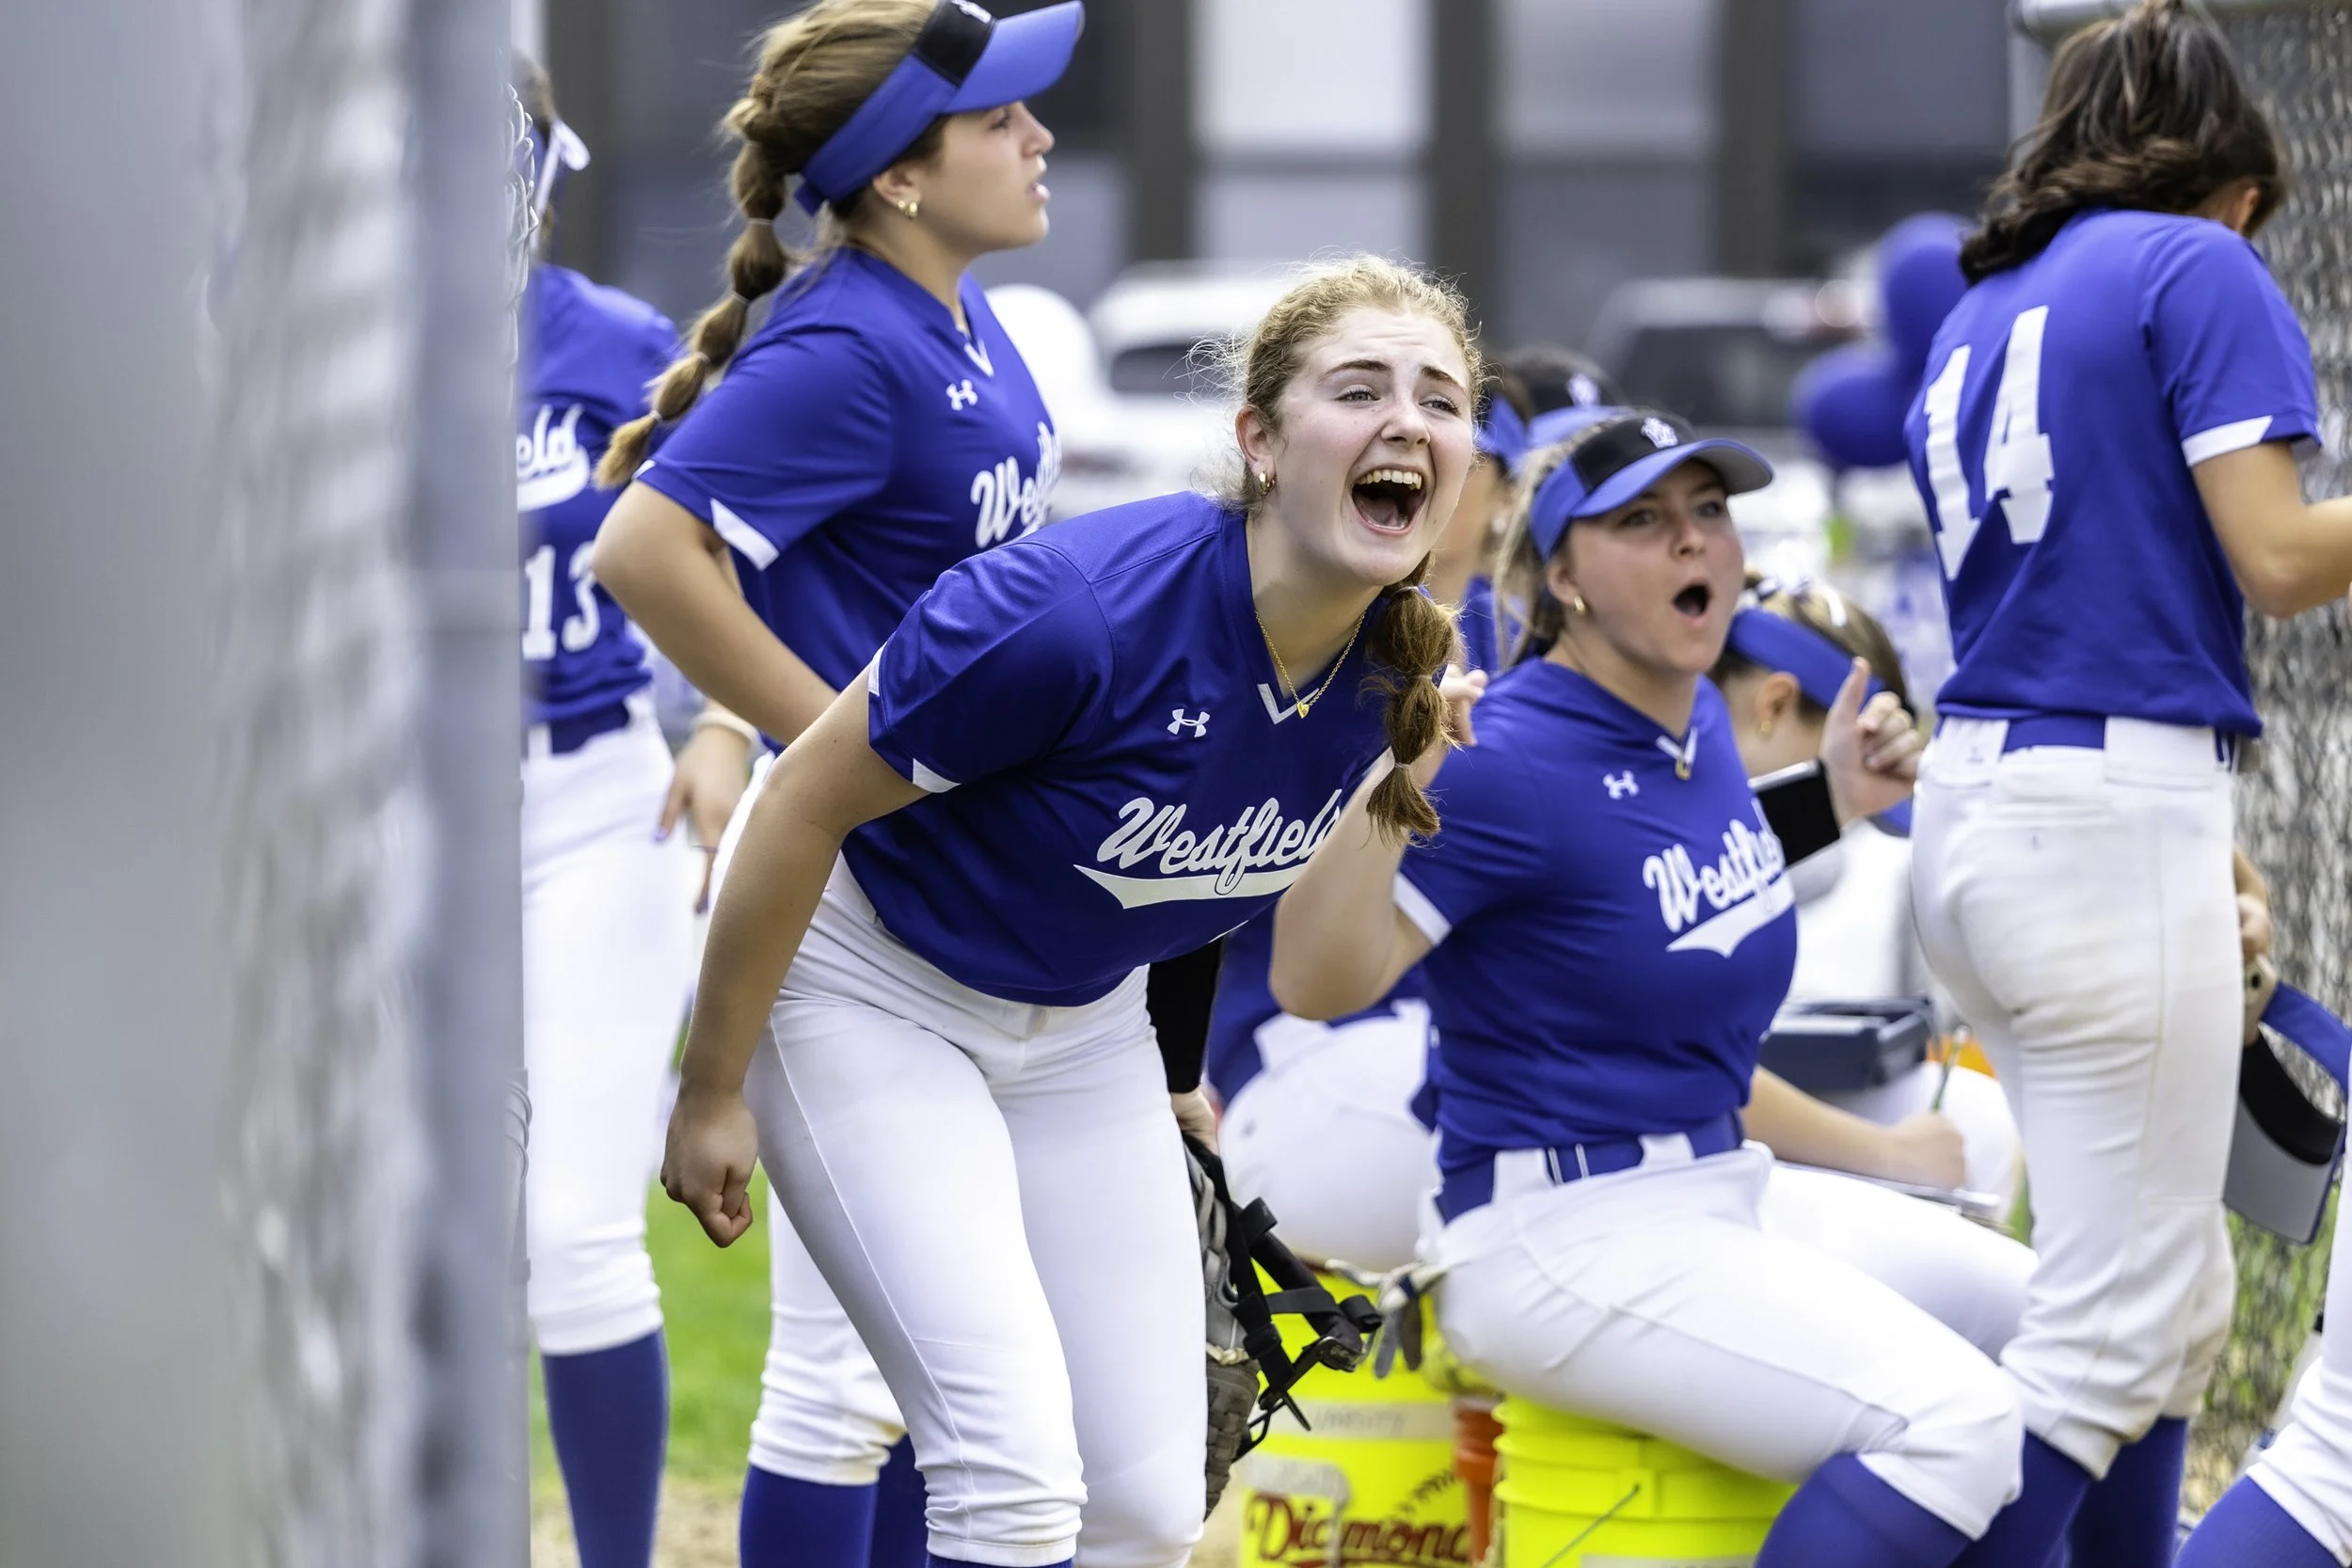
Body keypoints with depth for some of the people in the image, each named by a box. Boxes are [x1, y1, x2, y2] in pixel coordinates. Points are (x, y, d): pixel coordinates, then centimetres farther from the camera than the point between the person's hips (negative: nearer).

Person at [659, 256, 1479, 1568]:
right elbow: (804, 804, -21)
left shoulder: (1400, 667, -12)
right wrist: (713, 1095, -14)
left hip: (1081, 1022, 7)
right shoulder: (1082, 610, -33)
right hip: (869, 993, -7)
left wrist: (1185, 1070, 18)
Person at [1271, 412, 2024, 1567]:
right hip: (1564, 1235, -10)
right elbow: (1316, 980, -25)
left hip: (1717, 1191, 10)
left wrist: (1829, 799, 14)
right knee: (1949, 1417, -24)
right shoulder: (1513, 759, -18)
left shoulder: (1696, 715, 7)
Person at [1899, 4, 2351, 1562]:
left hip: (1975, 801, 8)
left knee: (2185, 1306, 16)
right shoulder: (2199, 267, -3)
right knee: (2112, 1334, -8)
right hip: (2115, 811, -8)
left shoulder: (1979, 312, 20)